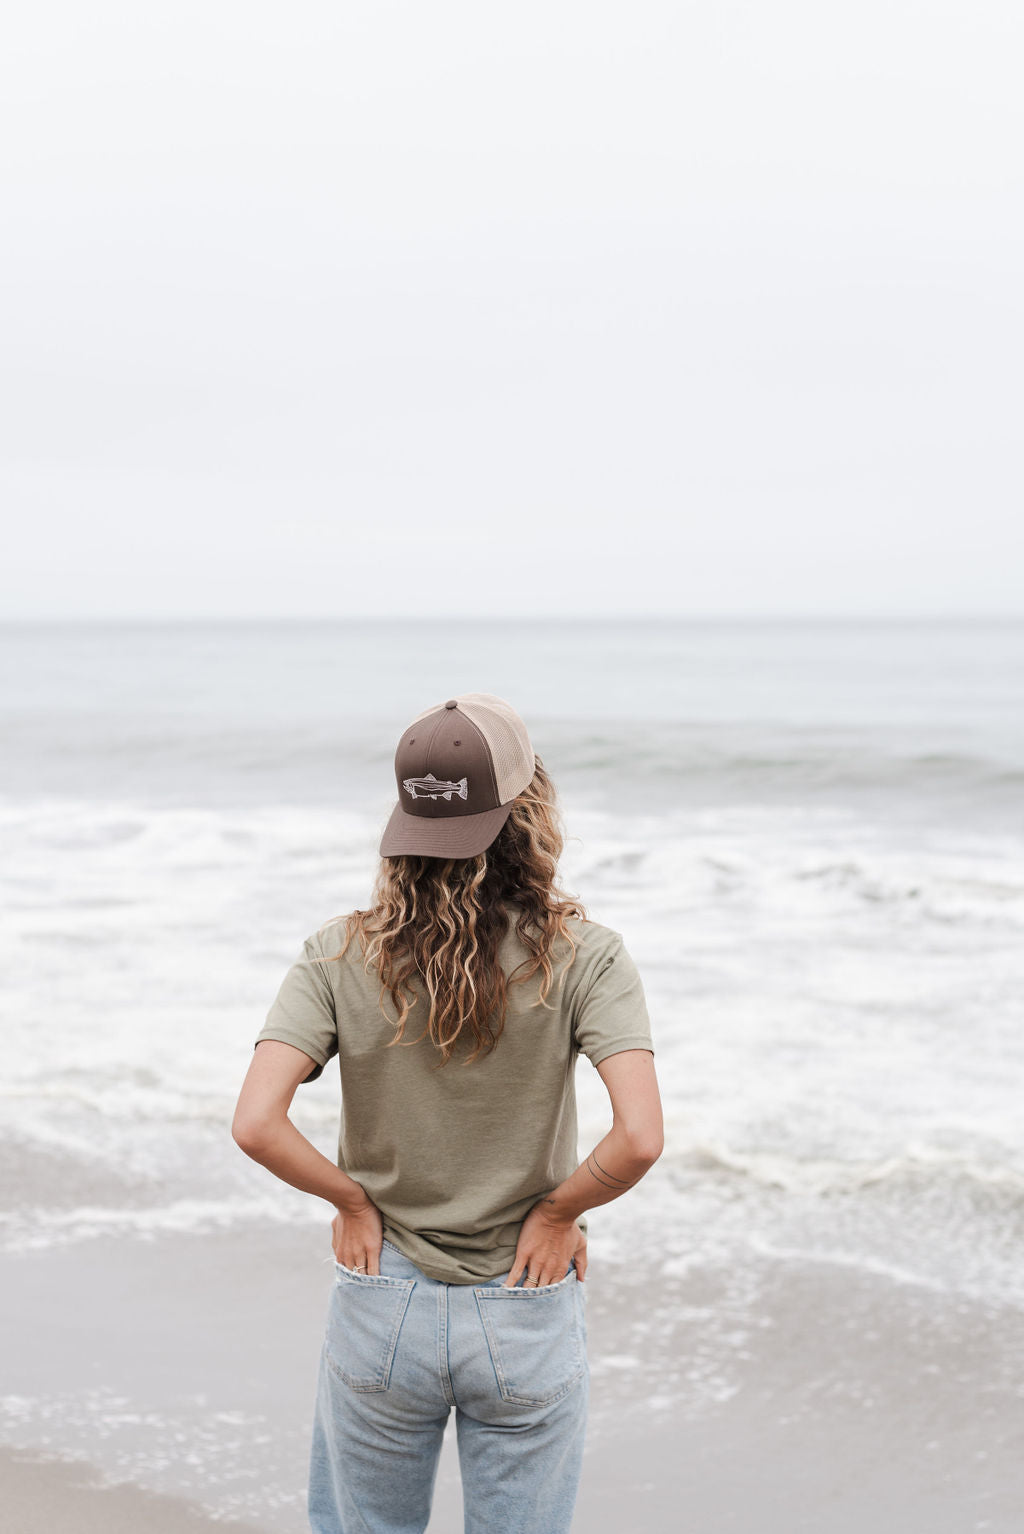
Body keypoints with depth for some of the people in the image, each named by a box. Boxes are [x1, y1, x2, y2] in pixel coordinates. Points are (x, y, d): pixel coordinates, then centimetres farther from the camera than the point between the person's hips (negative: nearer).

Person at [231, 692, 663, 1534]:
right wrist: (558, 1212, -6)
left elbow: (256, 1125, -19)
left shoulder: (341, 956, -9)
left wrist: (353, 1199, -3)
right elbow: (640, 1140, -24)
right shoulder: (581, 954, -13)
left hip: (381, 1308, 1)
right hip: (529, 1316, -1)